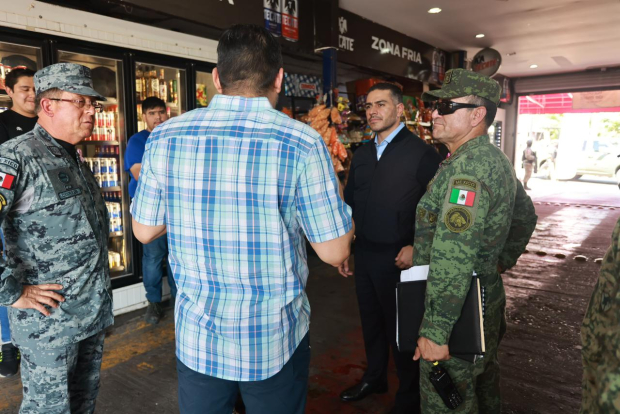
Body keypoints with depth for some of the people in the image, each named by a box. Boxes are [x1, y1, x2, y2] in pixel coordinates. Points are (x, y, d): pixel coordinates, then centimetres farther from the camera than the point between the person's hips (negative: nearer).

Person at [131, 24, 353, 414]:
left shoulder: (164, 137, -7)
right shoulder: (302, 143, -17)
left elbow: (145, 231, 4)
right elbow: (334, 251, -12)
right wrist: (335, 193, 7)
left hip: (197, 338, 3)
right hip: (276, 340, -2)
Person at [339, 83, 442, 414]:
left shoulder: (421, 153, -10)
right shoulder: (362, 155, 9)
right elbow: (349, 203, 14)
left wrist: (416, 247, -18)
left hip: (398, 258, -5)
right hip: (363, 253, 6)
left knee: (401, 327, 9)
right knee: (370, 321, 19)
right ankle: (374, 377, 42)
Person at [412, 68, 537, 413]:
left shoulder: (466, 167, -24)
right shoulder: (496, 160, 8)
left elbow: (453, 258, -29)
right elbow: (526, 216, 22)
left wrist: (435, 331, -27)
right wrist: (504, 261, 23)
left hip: (459, 309, -9)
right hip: (489, 294, 10)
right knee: (483, 381, 28)